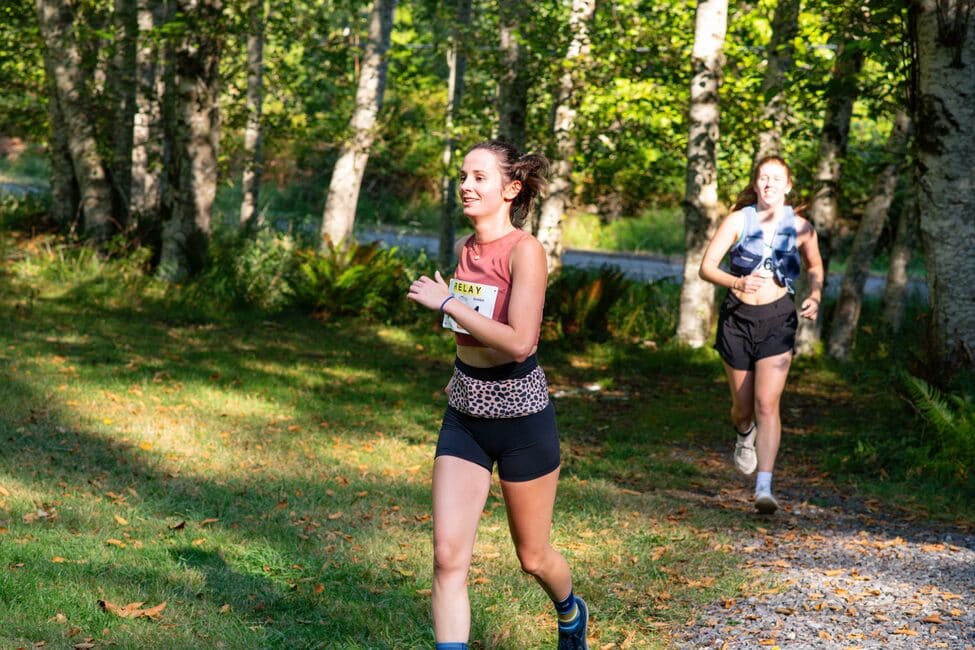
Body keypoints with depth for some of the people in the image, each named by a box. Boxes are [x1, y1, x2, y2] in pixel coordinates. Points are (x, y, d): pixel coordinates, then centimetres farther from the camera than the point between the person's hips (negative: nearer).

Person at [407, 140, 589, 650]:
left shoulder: (525, 251, -18)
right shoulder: (465, 248, 4)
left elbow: (520, 341, -29)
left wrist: (446, 301, -24)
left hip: (520, 417, -5)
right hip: (464, 415, 6)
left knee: (533, 557, 14)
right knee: (448, 555, -9)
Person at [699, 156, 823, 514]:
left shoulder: (800, 227, 0)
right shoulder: (738, 220, -4)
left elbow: (815, 266, 18)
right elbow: (706, 267, -7)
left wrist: (815, 296, -2)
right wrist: (737, 282, -26)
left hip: (777, 318, -1)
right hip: (737, 317, 1)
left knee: (767, 404, -14)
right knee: (743, 406, 12)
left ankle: (764, 488, -17)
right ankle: (745, 435, 50)